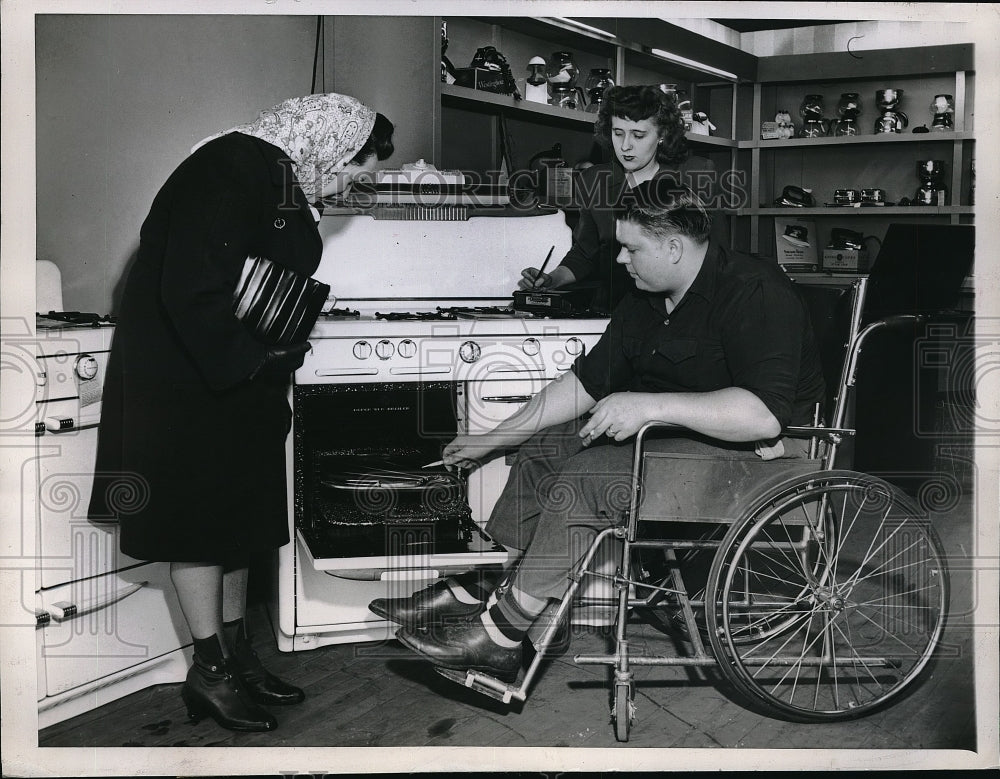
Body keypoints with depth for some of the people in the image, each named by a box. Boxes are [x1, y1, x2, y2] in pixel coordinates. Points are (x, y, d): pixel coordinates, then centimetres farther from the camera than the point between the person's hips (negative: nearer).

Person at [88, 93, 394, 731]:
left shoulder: (287, 183, 11)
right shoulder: (228, 170, -20)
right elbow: (189, 291, -27)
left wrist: (278, 357, 5)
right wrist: (252, 361, -19)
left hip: (241, 379, 10)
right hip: (184, 376, -10)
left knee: (240, 512, 13)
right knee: (201, 515, -2)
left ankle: (237, 653, 23)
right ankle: (210, 670, 7)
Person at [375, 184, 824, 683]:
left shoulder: (753, 292, -20)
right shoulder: (645, 303, 9)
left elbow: (764, 414, -32)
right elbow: (585, 382, 14)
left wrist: (652, 406, -34)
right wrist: (492, 440, 12)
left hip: (754, 452, -10)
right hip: (671, 433, 10)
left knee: (583, 477, -23)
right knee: (543, 447, 4)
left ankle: (499, 635, -14)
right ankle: (481, 595, 1)